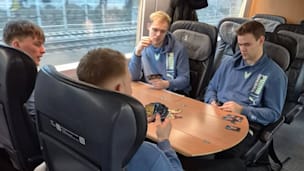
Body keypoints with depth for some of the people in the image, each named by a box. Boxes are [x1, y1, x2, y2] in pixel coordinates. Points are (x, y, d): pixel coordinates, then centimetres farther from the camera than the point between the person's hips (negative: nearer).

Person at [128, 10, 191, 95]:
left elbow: (184, 79, -5)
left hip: (175, 92, -2)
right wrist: (137, 52, -21)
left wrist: (166, 84, -23)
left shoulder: (178, 48, -6)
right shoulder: (142, 48, 3)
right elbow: (133, 77, -8)